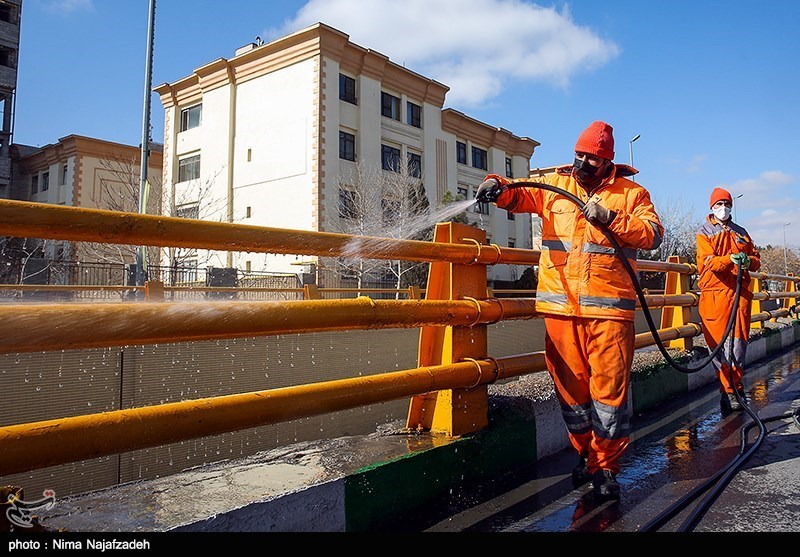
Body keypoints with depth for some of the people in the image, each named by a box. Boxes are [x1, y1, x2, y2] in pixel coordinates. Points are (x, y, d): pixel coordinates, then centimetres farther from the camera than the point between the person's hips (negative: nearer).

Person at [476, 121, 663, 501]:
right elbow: (521, 195, 4)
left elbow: (653, 234, -1)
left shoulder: (631, 193, 9)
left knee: (609, 384, -2)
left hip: (609, 306, -1)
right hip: (560, 304, 2)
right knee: (569, 382, 8)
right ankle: (585, 452, 28)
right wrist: (499, 188, -17)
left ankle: (605, 466, 14)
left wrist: (610, 219, -13)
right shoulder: (554, 185, 14)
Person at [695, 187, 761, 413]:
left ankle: (733, 388, 17)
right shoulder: (704, 233, 7)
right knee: (719, 344, -5)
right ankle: (730, 391, 3)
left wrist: (748, 261, -6)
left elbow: (756, 258, 18)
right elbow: (705, 262, -7)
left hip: (740, 293, 4)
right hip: (715, 294, -4)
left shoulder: (741, 232, 22)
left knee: (738, 343, 2)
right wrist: (730, 259, -25)